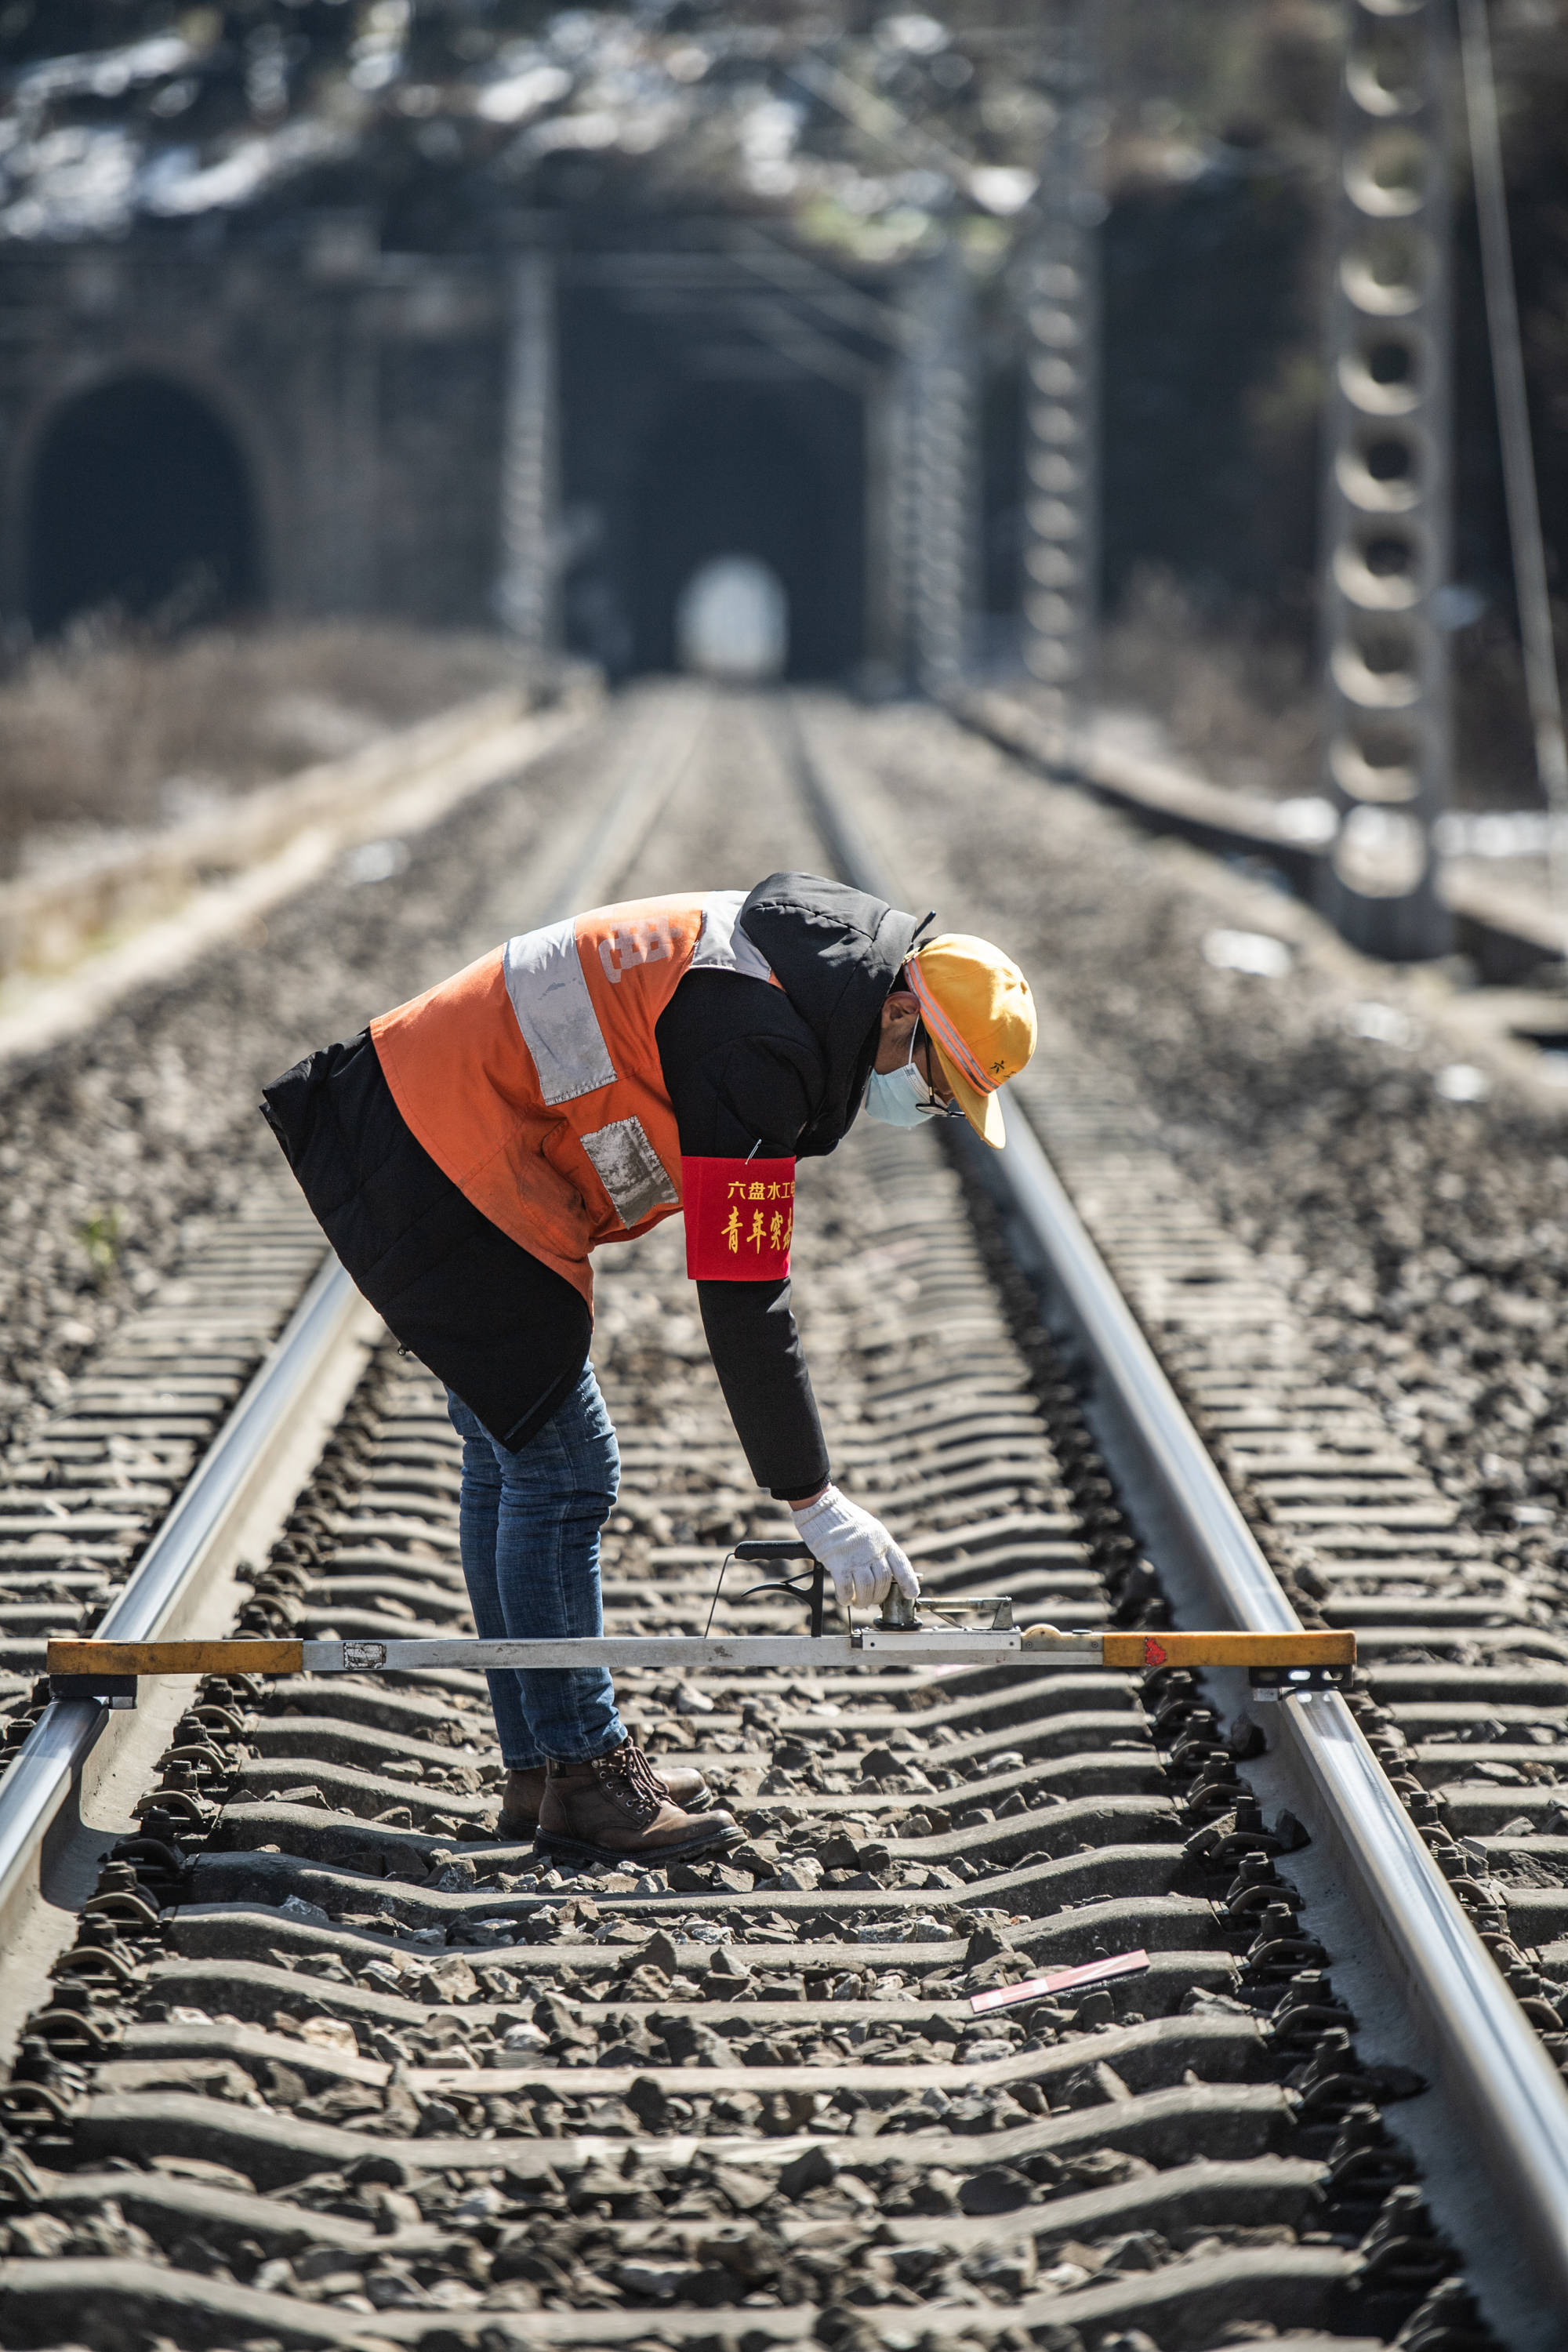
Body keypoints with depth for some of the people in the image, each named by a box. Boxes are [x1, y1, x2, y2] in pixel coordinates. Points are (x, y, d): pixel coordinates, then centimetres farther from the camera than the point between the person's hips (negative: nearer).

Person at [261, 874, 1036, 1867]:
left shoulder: (794, 956, 5)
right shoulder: (760, 1049, -25)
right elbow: (744, 1300, -24)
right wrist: (814, 1501, -19)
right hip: (443, 1162, -11)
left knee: (513, 1463, 15)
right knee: (562, 1468, -7)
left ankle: (541, 1765, 22)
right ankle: (580, 1779, 0)